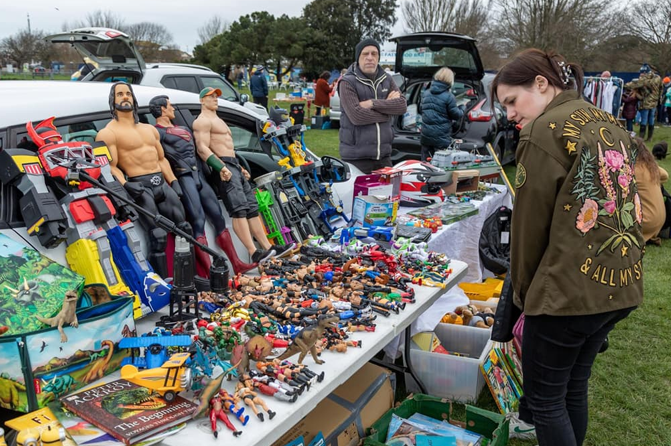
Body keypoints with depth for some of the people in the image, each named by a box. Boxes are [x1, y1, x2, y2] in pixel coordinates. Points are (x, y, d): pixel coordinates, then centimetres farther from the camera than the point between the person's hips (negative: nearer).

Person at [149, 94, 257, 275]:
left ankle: (237, 264, 10)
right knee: (198, 222, -17)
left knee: (218, 217, 6)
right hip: (183, 176, -8)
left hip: (197, 174, 8)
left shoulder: (182, 129, 26)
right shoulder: (157, 132, -1)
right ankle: (208, 273, -21)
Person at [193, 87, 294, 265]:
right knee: (239, 209, -20)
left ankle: (267, 247, 3)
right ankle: (254, 253, -28)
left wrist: (240, 168, 26)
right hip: (223, 166, -10)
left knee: (252, 207, 4)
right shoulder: (202, 121, -2)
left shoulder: (218, 120, 30)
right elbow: (202, 148, -16)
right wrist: (221, 168, -25)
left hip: (234, 165, 10)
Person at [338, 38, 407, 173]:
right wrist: (387, 105, -7)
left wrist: (373, 103, -13)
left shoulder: (386, 80, 13)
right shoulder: (347, 82, -4)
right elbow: (357, 116, -18)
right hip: (357, 157, -5)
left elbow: (402, 105, -1)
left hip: (383, 155, 5)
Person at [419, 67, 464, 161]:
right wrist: (462, 110, 13)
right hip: (441, 138, -5)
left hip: (426, 136, 5)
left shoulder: (425, 93, 4)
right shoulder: (448, 97, -14)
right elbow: (456, 114, -7)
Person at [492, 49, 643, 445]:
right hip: (623, 285, 9)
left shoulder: (544, 131, -12)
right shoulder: (610, 123, 12)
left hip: (569, 290, -8)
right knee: (574, 386, 23)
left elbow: (530, 222, -10)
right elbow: (624, 203, 17)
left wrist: (524, 290, 5)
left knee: (545, 398, 8)